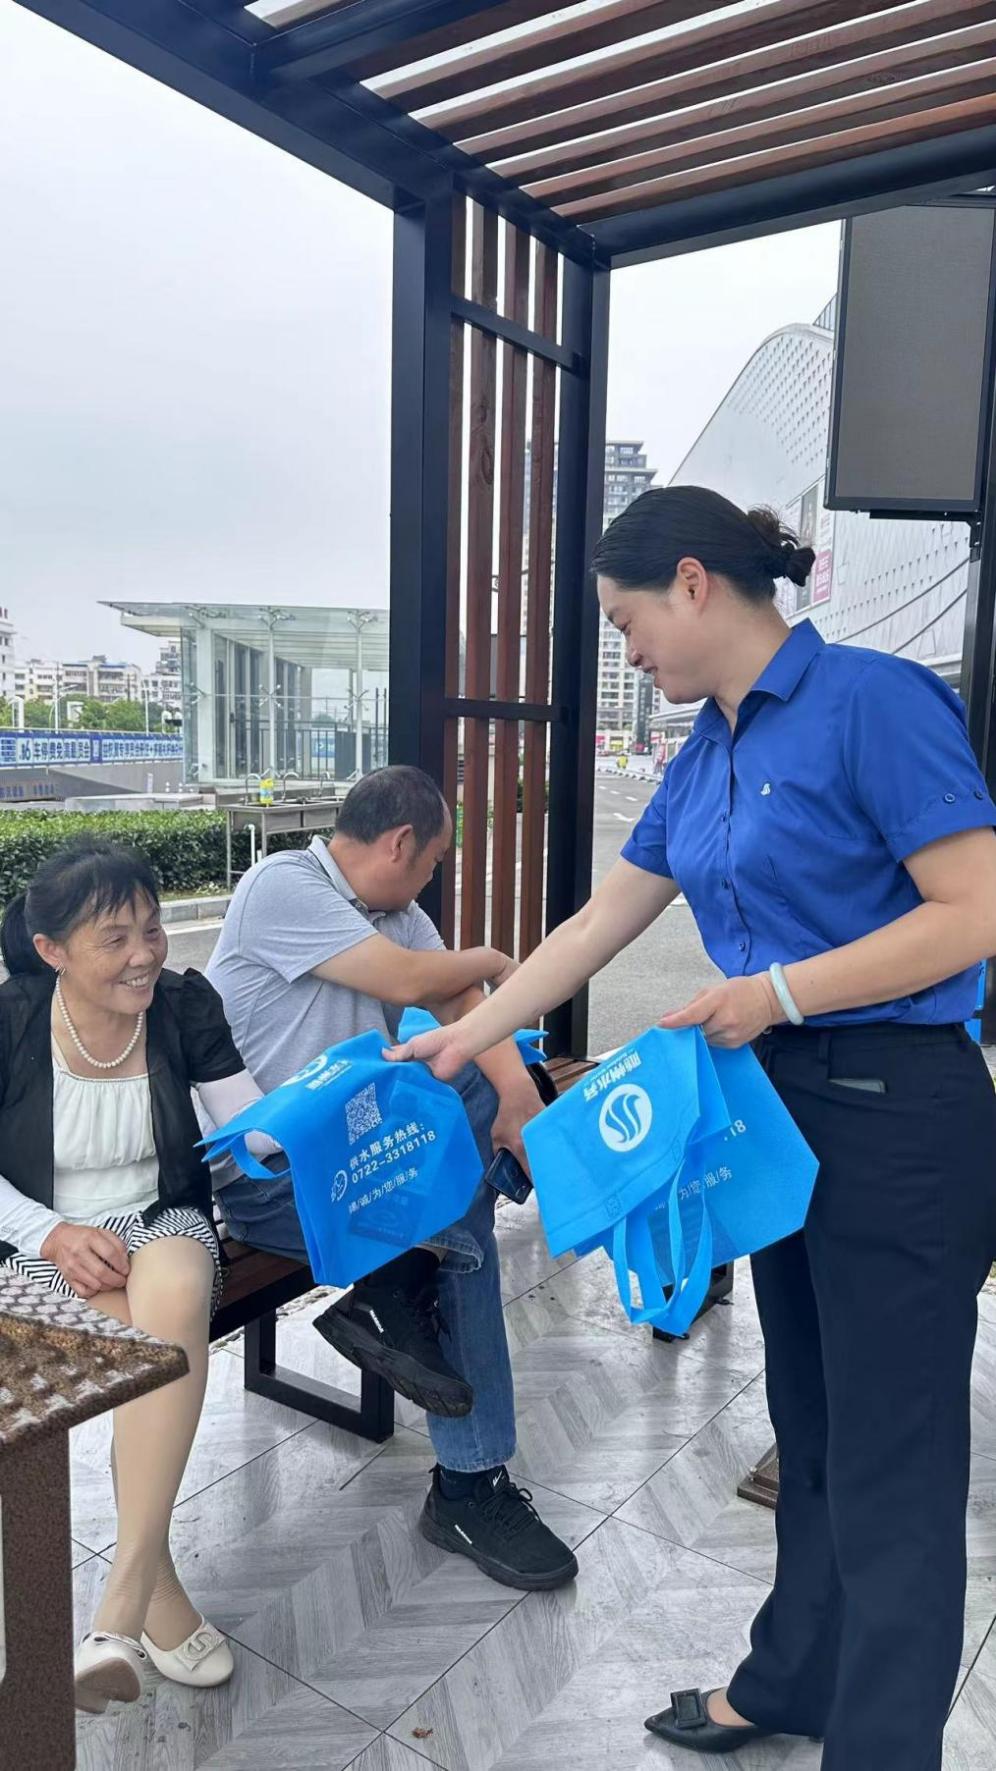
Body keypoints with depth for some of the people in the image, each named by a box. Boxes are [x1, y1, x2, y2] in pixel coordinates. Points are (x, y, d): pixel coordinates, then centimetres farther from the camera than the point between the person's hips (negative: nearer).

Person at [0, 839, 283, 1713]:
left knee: (178, 1291, -35)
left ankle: (121, 1603, -32)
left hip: (163, 1222, 1)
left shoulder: (184, 1006, -4)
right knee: (144, 1344, -31)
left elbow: (259, 1129, -3)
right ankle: (159, 1587, -11)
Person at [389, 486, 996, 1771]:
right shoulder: (704, 757, 11)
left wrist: (779, 993, -19)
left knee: (891, 1462, 5)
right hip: (784, 1106, 8)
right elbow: (598, 925, 15)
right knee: (808, 1426, 21)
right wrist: (465, 1038, 16)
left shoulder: (871, 701, -14)